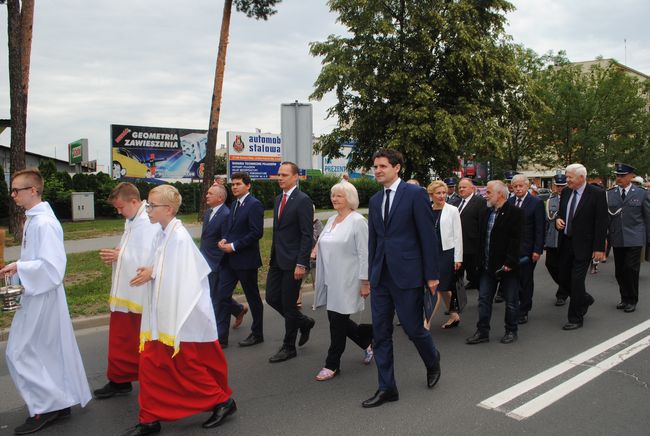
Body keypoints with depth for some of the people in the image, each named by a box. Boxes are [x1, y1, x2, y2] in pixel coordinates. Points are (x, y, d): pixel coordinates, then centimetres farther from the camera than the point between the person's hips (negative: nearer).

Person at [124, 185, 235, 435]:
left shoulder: (179, 237, -20)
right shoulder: (162, 234, 7)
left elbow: (182, 277, -20)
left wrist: (154, 273, -13)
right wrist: (151, 272, -5)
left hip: (182, 316, -8)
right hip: (163, 314, 8)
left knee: (188, 367, 5)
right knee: (151, 365, 13)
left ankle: (222, 401, 25)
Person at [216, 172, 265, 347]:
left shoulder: (254, 205, -13)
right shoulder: (235, 204, 14)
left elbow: (257, 232, -19)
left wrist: (234, 246, -18)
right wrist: (224, 240, 0)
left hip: (246, 259, -8)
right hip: (230, 259, 8)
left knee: (253, 298, 7)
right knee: (222, 295, 4)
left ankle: (257, 334, 23)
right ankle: (221, 335, 12)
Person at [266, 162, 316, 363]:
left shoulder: (303, 200, -12)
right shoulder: (279, 199, 13)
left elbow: (307, 235, -16)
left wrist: (301, 264, -20)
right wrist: (272, 257, 17)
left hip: (293, 262, -8)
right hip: (277, 260, 8)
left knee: (288, 303, 1)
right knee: (272, 298, 10)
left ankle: (288, 347, 18)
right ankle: (304, 322, 32)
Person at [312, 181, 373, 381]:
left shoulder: (358, 221, -12)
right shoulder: (331, 220, 12)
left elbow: (364, 254, -14)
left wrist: (365, 282, -15)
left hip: (346, 281, -8)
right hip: (330, 280, 8)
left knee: (338, 322, 0)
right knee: (336, 320, 13)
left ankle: (332, 365, 15)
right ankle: (367, 340, 36)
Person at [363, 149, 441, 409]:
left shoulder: (415, 194, -7)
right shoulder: (375, 201, 12)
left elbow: (428, 236, -8)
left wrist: (431, 275, -9)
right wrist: (371, 275, 14)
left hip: (407, 274, -6)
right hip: (381, 276, 6)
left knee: (413, 328, 4)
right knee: (380, 333, 7)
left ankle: (432, 361, 37)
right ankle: (387, 388, 19)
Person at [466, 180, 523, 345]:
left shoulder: (514, 212, -11)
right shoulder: (487, 212, 10)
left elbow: (515, 239, -16)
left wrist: (509, 262, -20)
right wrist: (481, 260, 10)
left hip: (506, 265, -6)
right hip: (488, 265, 7)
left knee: (511, 301, 8)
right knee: (483, 299, 8)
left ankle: (511, 331, 23)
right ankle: (482, 332, 16)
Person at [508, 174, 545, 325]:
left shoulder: (536, 203, -4)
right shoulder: (509, 202, 7)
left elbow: (540, 229, -7)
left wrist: (537, 250, -11)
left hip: (527, 249, -3)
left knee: (526, 280, 7)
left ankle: (523, 311, 19)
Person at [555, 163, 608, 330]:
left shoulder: (597, 194, -11)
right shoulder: (565, 192, 6)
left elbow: (601, 222, -11)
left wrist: (599, 248, -14)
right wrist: (558, 219, -5)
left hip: (583, 245, -6)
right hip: (565, 243, 6)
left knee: (577, 280, -4)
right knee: (563, 278, 12)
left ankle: (575, 318, 10)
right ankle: (584, 299, 39)